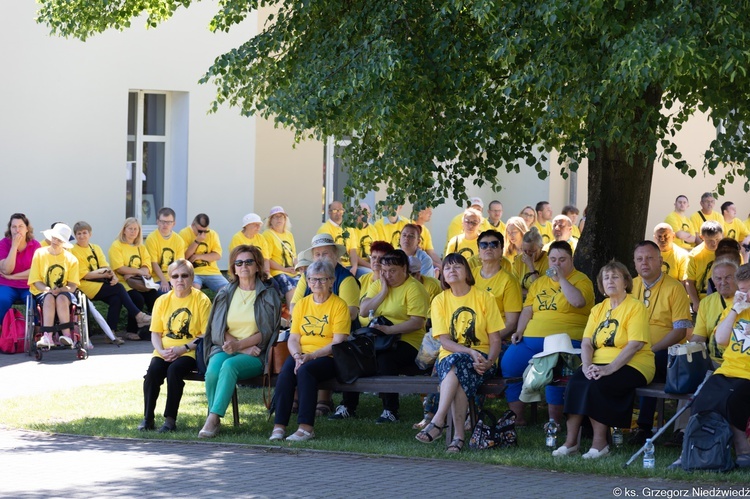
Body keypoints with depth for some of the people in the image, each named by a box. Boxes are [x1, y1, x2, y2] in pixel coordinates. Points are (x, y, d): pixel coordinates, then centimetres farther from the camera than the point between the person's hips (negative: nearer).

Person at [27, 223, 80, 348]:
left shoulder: (71, 259, 4)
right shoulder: (39, 254, 3)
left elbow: (73, 286, -2)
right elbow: (36, 281, -1)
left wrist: (60, 290, -23)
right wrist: (48, 290, -20)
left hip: (64, 292, 0)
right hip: (42, 292, 0)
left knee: (62, 298, -36)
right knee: (49, 298, -36)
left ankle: (67, 335, -42)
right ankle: (47, 336, -48)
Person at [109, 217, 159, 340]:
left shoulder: (141, 247, 20)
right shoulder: (116, 246, 3)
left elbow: (147, 267, 5)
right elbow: (119, 268, -10)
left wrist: (131, 274, -13)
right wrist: (138, 271, -12)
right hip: (124, 283, -5)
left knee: (155, 297, -24)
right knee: (138, 298, -32)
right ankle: (131, 332, -16)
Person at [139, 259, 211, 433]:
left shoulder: (201, 300, -1)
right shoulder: (162, 301, 12)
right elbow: (155, 333, 11)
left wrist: (182, 349, -17)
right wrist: (161, 350, -10)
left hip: (190, 352, -4)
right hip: (165, 351, 4)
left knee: (174, 369, -33)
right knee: (153, 370, -27)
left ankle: (170, 420, -27)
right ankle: (148, 418, -18)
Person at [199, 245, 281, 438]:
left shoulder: (269, 295, 7)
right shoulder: (225, 293, 14)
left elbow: (266, 332, -1)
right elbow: (218, 329, 6)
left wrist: (239, 345, -16)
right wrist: (245, 348, -8)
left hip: (255, 355, -3)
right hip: (225, 348, 3)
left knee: (229, 366, -34)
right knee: (213, 370, -31)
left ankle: (213, 418, -36)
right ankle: (214, 421, -19)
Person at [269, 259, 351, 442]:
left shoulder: (339, 305, 0)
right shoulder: (302, 304, 16)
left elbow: (338, 342, -9)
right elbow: (293, 338, 10)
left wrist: (312, 356, -19)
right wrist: (297, 356, -12)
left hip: (328, 358, -4)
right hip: (302, 354, 4)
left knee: (305, 371, -35)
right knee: (285, 372, -29)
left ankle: (306, 428, -36)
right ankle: (279, 426, -29)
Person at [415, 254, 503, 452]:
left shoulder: (484, 297, 3)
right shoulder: (440, 301, 7)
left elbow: (495, 339, 0)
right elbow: (444, 341, -3)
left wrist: (488, 362, -20)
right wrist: (470, 352, -21)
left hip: (481, 358, -1)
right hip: (449, 357, 1)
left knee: (457, 362, -36)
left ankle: (438, 420, -43)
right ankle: (458, 432, -42)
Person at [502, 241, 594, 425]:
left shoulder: (580, 280, 6)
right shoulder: (540, 283, 23)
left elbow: (578, 301, -14)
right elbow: (527, 311, 21)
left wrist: (561, 278, -9)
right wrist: (519, 331, 4)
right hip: (532, 339, 6)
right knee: (509, 362, -16)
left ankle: (555, 421, -23)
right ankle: (516, 417, -8)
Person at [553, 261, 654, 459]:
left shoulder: (636, 307, -4)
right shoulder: (598, 309, 17)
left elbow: (635, 345, -15)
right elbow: (587, 342, 8)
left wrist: (609, 369, -25)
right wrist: (587, 366, -13)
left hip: (631, 366, -6)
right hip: (600, 363, 6)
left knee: (595, 385, -31)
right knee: (575, 382, -23)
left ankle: (600, 443, -23)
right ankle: (571, 441, -21)